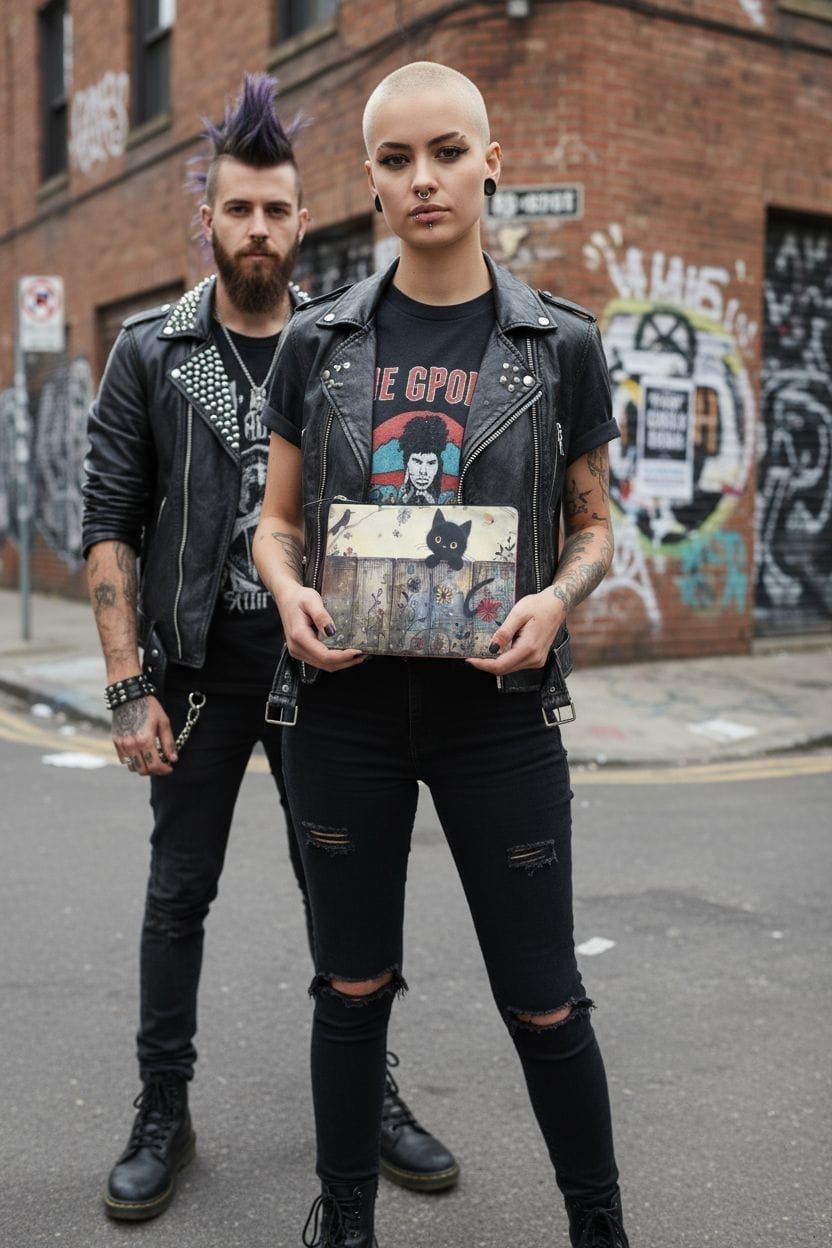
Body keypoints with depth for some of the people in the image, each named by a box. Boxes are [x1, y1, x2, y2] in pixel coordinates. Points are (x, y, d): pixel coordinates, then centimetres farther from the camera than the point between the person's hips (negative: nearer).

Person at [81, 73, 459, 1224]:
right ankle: (164, 1111, 23)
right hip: (199, 663, 0)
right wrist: (129, 687, -8)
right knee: (180, 890, 8)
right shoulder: (150, 351, 1)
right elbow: (110, 524, -1)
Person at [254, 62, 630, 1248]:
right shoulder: (320, 341, 4)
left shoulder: (560, 343, 1)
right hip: (347, 700, 2)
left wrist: (554, 598, -14)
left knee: (541, 998, 6)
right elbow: (277, 522, 10)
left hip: (497, 706, -1)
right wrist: (292, 595, -12)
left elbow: (594, 529, 7)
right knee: (354, 984, 13)